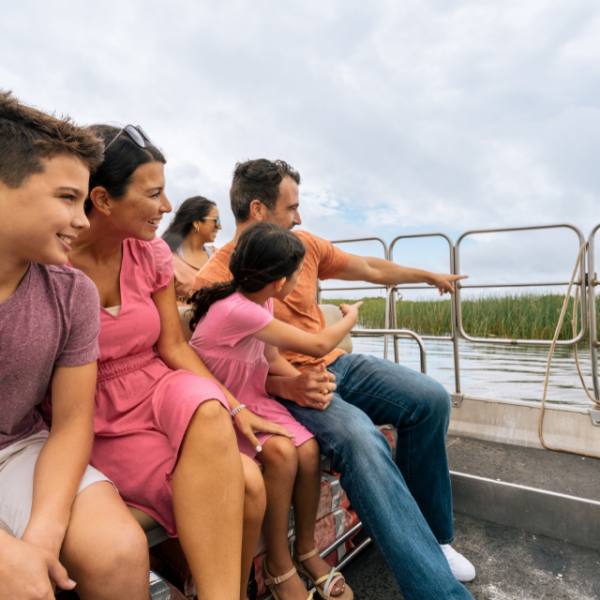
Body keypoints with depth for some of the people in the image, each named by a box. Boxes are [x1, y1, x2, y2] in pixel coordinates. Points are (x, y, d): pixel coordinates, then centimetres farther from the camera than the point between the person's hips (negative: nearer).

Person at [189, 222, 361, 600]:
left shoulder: (261, 301, -1)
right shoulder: (235, 310, -29)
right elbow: (319, 345, -24)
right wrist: (351, 317, -4)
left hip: (256, 401, 7)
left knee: (308, 449, -16)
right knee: (281, 451, -29)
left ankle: (306, 550, 8)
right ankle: (279, 568, -6)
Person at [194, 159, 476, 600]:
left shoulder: (304, 244, 6)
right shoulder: (214, 279, -10)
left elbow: (371, 270, 19)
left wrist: (430, 276, 28)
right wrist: (289, 384, -25)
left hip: (335, 364, 7)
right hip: (285, 388, -6)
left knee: (431, 399, -9)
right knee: (359, 438, -33)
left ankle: (432, 536, 10)